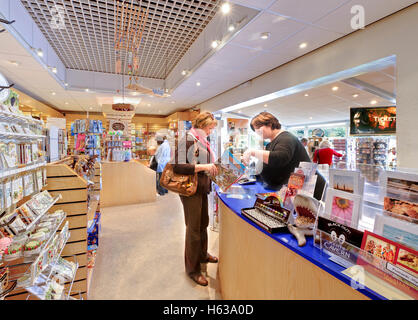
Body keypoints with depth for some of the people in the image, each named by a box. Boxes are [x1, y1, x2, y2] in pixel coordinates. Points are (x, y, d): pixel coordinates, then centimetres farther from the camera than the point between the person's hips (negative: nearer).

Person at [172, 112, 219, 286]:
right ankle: (192, 269, 23)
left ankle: (202, 254, 44)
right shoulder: (188, 139, -15)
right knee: (193, 228, 3)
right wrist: (204, 167, -27)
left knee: (203, 223, 22)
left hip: (202, 188, 9)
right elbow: (177, 167, -24)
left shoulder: (202, 141, 12)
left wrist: (212, 167, 9)